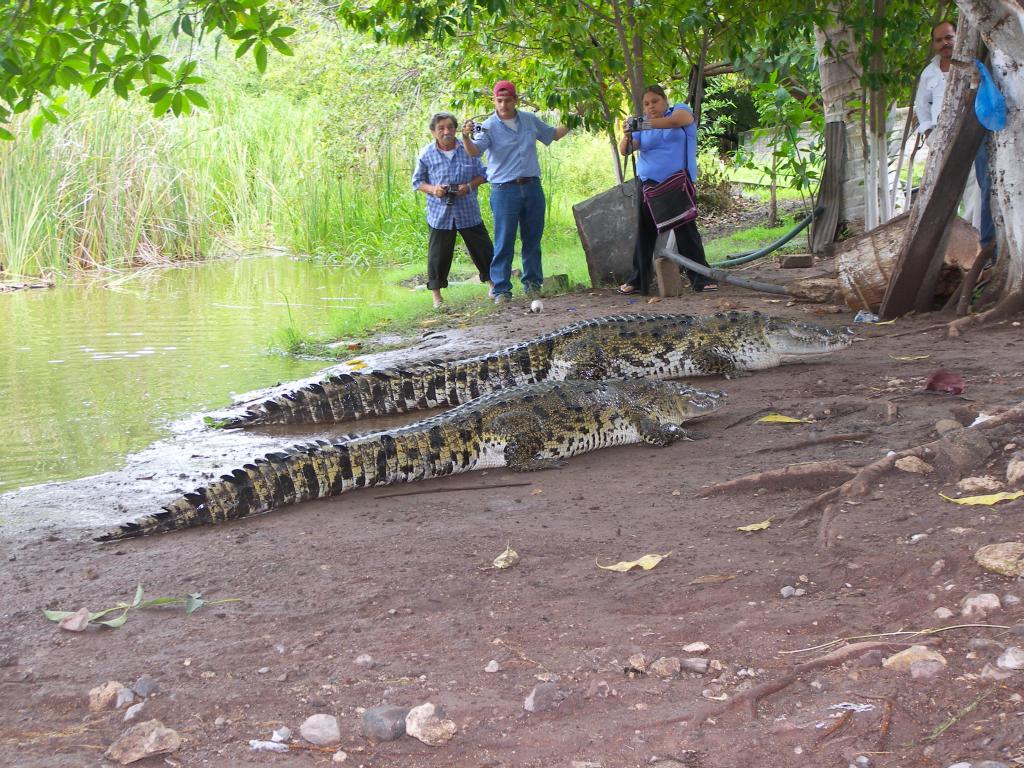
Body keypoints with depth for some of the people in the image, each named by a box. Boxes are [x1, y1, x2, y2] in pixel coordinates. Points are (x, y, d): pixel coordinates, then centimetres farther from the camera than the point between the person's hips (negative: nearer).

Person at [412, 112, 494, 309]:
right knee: (439, 254, 2)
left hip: (468, 212, 1)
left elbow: (482, 174, 8)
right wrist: (432, 189, -14)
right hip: (440, 213, -1)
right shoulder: (426, 154, -3)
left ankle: (492, 283, 27)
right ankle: (436, 294, 12)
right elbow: (417, 181, 6)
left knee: (482, 248, 9)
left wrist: (469, 186, -12)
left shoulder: (468, 150, 0)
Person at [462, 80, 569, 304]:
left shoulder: (530, 120, 8)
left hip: (532, 187, 4)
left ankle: (532, 283, 22)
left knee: (532, 240, 11)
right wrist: (466, 138, -43)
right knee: (504, 242, -6)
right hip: (504, 190, -4)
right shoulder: (489, 126, -6)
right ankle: (501, 290, -2)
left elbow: (553, 135, 25)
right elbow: (475, 151, -23)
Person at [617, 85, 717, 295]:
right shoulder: (642, 124, 13)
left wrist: (648, 124, -34)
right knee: (645, 232, 3)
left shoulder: (680, 111, 5)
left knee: (685, 229, -8)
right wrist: (627, 135, -23)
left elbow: (674, 121, -19)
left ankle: (701, 279, -6)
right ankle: (636, 280, 9)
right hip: (649, 183, 3)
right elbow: (625, 150, 0)